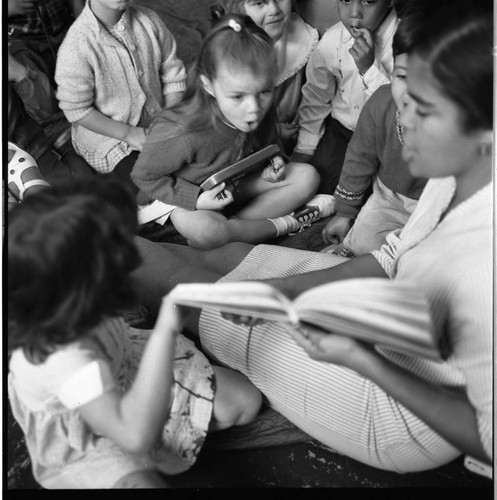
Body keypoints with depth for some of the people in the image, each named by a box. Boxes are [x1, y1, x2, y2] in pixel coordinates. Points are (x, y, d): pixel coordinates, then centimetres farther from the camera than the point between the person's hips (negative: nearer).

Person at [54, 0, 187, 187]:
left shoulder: (149, 21, -7)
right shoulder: (76, 46, -21)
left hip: (157, 126, 5)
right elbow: (76, 110, -15)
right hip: (106, 135, -5)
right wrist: (130, 134, -18)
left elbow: (173, 76, 1)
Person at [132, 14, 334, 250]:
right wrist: (197, 199, -27)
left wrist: (272, 163, -13)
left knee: (307, 176, -5)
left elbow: (267, 145, 9)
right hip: (181, 195, -6)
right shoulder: (183, 134, -35)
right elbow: (144, 176, -20)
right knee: (205, 231, -41)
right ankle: (281, 224, -15)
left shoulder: (259, 111, -16)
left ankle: (235, 223, -16)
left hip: (232, 186, 6)